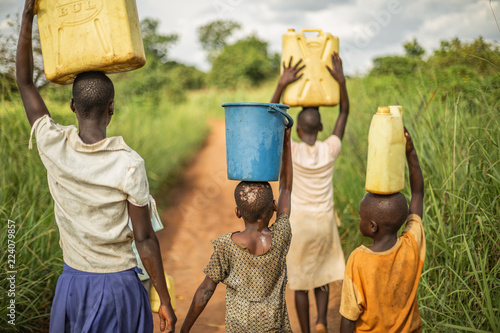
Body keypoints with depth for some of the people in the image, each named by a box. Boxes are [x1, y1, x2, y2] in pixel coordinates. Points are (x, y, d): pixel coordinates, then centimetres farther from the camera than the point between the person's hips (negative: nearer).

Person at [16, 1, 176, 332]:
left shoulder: (53, 146, -12)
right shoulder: (129, 164, -20)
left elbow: (25, 82, 3)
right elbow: (145, 239, -15)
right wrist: (166, 302, -5)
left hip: (72, 282, 3)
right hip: (119, 284, -3)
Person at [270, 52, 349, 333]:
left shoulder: (292, 152, -17)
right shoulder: (331, 149, -11)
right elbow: (344, 113, 0)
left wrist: (282, 85, -18)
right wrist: (341, 81, -9)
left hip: (299, 223, -2)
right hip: (325, 222, 3)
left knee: (300, 281, 11)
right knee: (322, 274, 23)